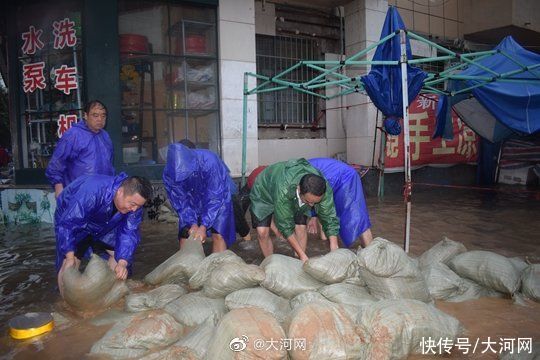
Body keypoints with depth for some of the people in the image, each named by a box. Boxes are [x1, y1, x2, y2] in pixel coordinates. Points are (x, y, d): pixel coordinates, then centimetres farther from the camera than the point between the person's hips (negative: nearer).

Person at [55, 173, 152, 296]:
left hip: (104, 227, 5)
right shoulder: (92, 192, -43)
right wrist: (70, 257, -40)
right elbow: (68, 224, -38)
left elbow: (128, 233, -25)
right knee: (69, 263, -17)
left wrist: (122, 263, -36)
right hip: (70, 217, -5)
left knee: (121, 255, -2)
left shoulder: (134, 201, -26)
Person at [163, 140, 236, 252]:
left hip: (218, 196, -3)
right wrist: (193, 224, -25)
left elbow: (215, 198, -32)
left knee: (218, 235, -12)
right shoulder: (168, 174, -26)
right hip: (192, 201, 3)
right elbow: (181, 202, -15)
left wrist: (203, 226, -33)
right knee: (184, 235, -1)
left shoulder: (209, 161, -37)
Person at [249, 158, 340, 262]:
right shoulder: (283, 190, -45)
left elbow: (329, 218, -25)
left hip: (295, 198, 4)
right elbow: (285, 226, -35)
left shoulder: (324, 188, -33)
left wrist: (334, 251, -33)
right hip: (265, 192, -3)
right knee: (263, 232, -16)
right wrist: (302, 255, -32)